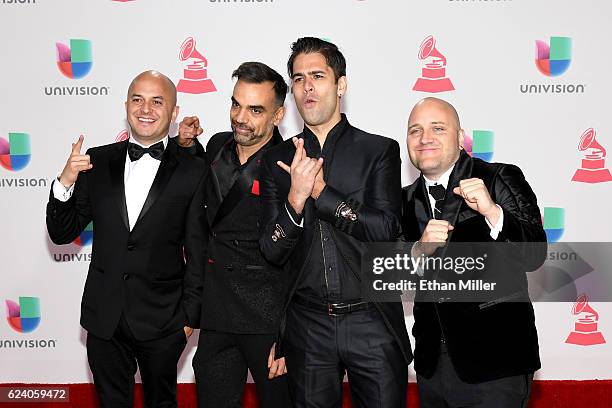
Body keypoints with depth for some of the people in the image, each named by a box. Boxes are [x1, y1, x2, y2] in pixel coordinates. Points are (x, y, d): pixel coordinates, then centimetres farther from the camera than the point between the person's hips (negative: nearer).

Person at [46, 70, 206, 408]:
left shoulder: (193, 171, -7)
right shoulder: (96, 162, 1)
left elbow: (197, 252, -4)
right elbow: (61, 234, 2)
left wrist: (190, 316, -3)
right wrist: (65, 182, -14)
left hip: (162, 321, -2)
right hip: (103, 318, 2)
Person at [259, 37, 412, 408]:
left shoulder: (380, 151, -2)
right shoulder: (278, 160, 5)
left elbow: (386, 230, -13)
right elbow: (272, 252, 0)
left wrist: (319, 190, -16)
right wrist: (295, 199, -18)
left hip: (372, 322, -2)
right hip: (308, 326, 2)